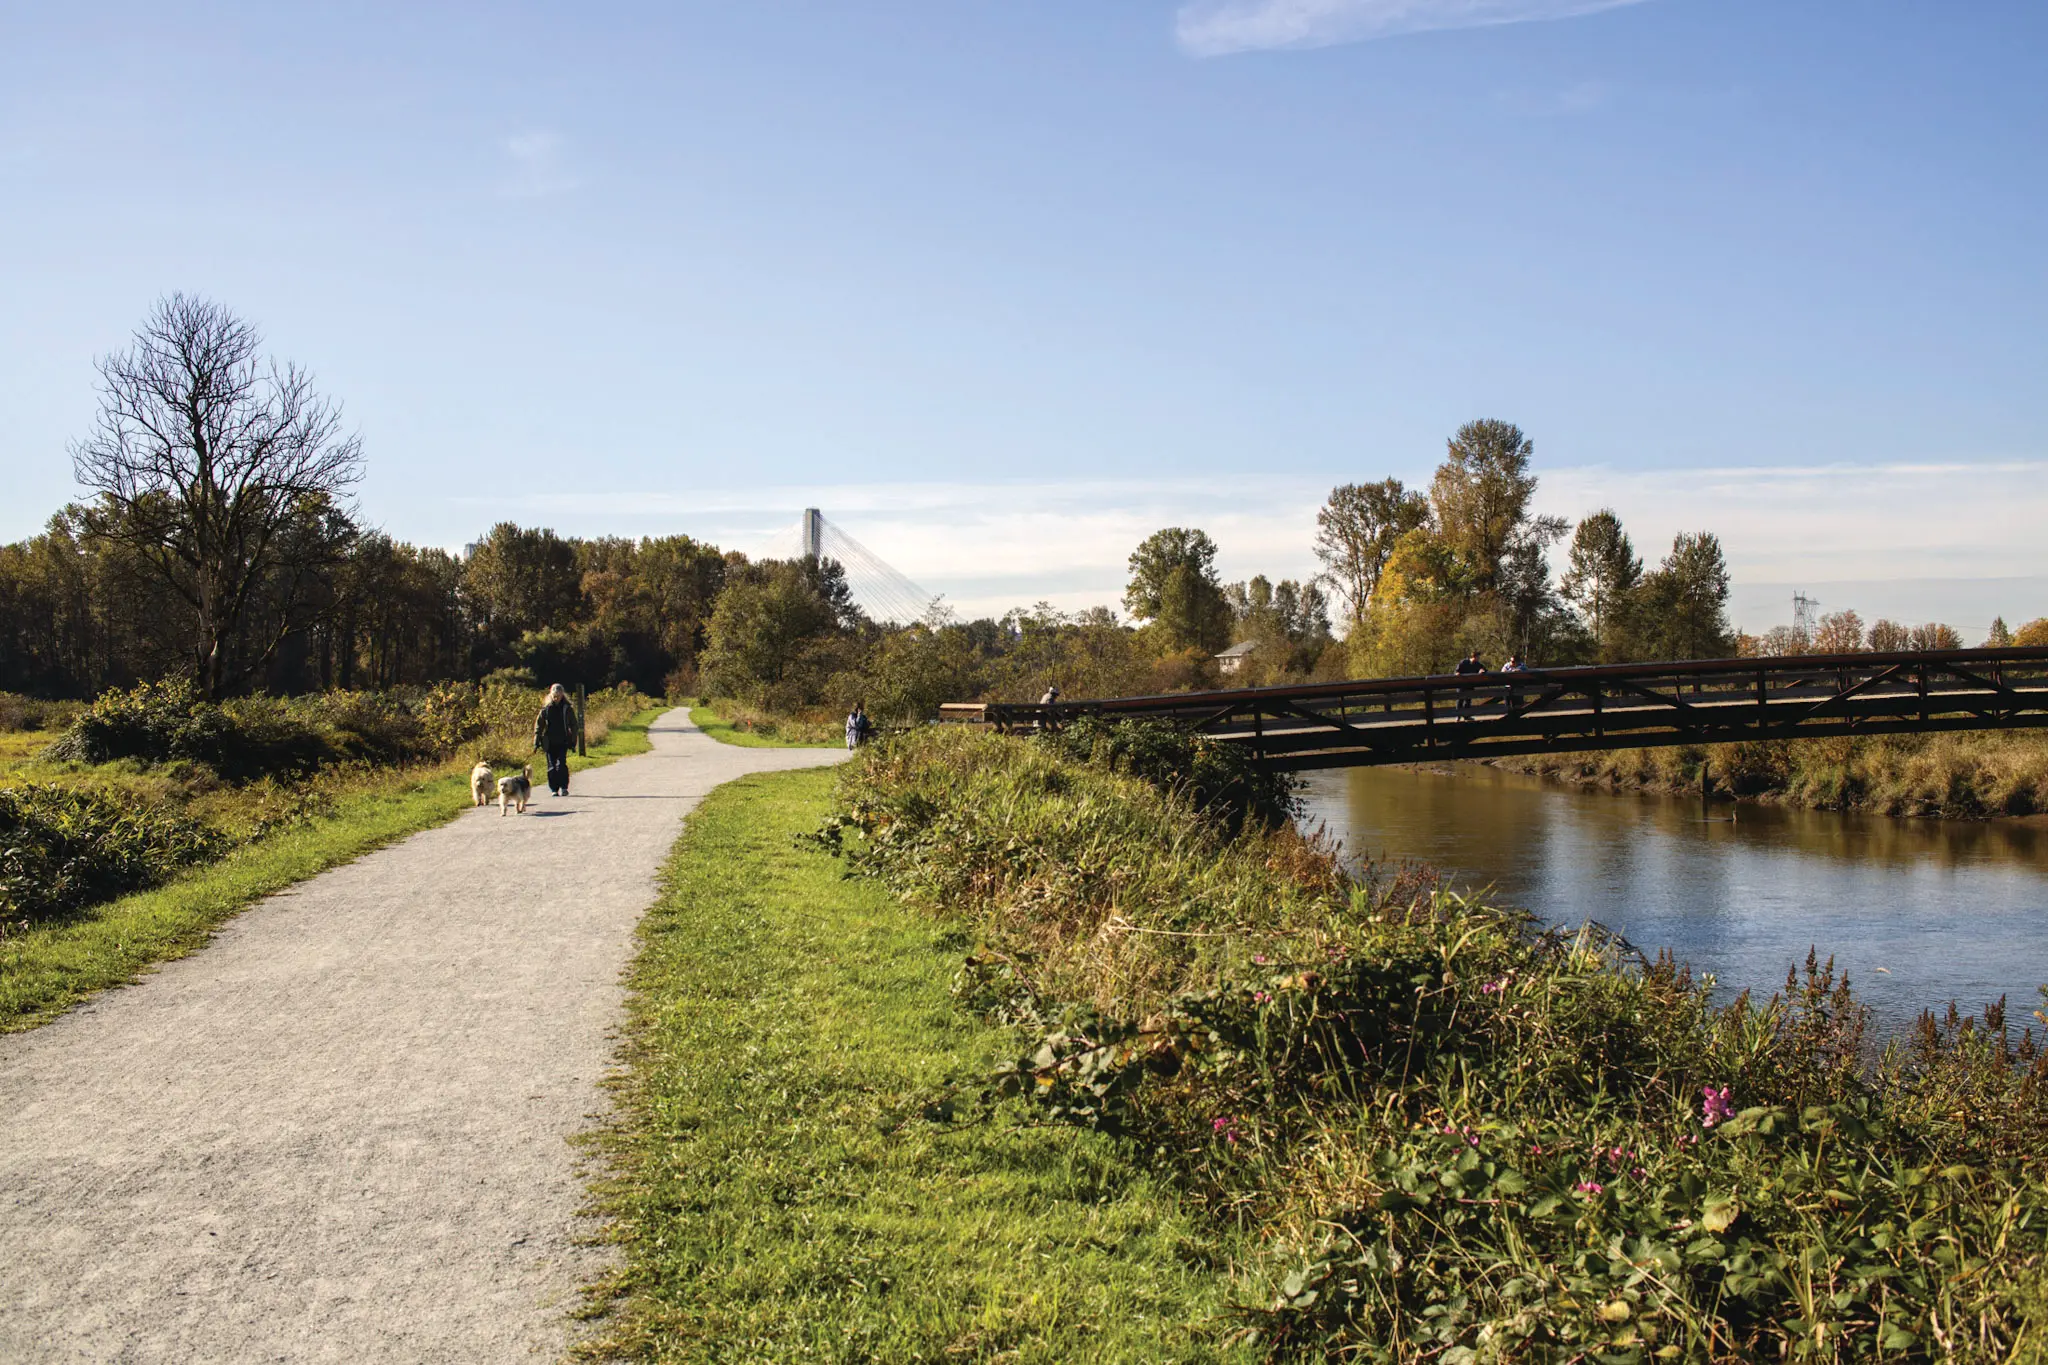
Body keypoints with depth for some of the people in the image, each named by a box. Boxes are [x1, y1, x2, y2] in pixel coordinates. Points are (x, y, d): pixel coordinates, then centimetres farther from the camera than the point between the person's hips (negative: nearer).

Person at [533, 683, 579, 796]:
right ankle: (554, 789, 10)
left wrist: (573, 742, 3)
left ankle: (563, 787, -3)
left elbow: (573, 726, 7)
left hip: (563, 742, -2)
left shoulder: (567, 708, 1)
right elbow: (538, 724, 6)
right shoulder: (546, 708, 2)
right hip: (550, 743, 2)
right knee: (552, 766, 3)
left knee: (561, 764, -12)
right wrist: (537, 741, 1)